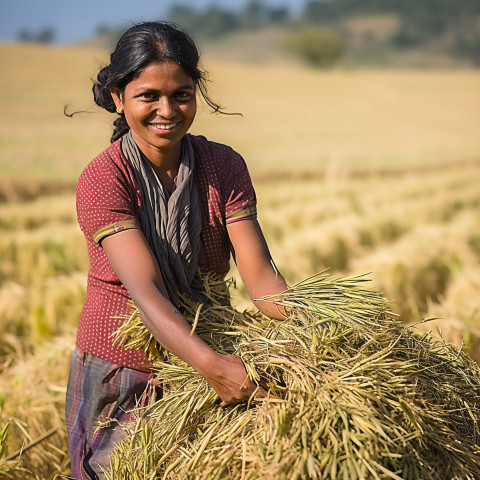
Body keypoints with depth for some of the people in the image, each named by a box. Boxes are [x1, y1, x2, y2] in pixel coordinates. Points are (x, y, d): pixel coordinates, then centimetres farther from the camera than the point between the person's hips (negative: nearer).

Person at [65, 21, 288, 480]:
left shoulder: (225, 167, -6)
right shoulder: (102, 180, -17)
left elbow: (259, 273, -12)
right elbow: (145, 289, -29)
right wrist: (211, 364, -43)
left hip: (202, 361, 3)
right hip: (120, 376, -3)